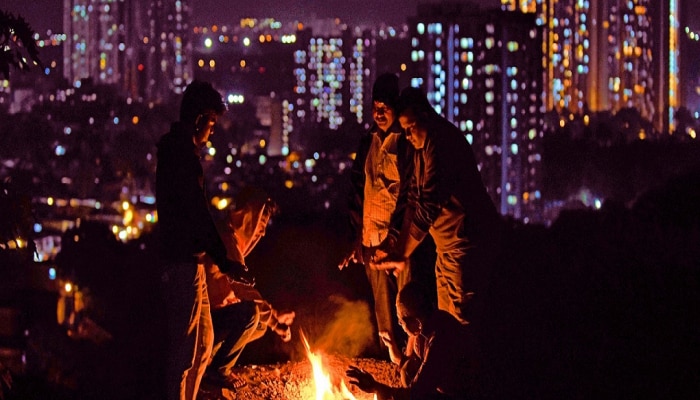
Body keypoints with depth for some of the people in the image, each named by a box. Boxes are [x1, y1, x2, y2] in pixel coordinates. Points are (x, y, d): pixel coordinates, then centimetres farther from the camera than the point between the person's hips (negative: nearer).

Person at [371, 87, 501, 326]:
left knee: (463, 316, -10)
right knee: (447, 316, 13)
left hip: (466, 242, -10)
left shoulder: (440, 143, -19)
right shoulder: (422, 147, 13)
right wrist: (398, 251, 4)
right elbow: (416, 200, 13)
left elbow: (429, 206, -25)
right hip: (449, 246, 10)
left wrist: (401, 254, -22)